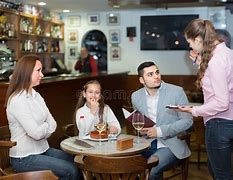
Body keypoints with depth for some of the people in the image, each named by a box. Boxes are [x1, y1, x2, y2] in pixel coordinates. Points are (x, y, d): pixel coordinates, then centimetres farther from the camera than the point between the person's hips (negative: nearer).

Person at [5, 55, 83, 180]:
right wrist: (47, 126, -3)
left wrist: (42, 129, -16)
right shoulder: (17, 100, -20)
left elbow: (53, 124, 3)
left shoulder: (36, 95, 8)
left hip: (42, 150, 8)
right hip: (24, 158, -8)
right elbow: (36, 133, -23)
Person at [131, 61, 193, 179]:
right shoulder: (136, 96, 5)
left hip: (171, 145, -4)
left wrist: (160, 131, -16)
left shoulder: (176, 92, -8)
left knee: (150, 170, -26)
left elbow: (187, 121, -8)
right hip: (147, 142, 4)